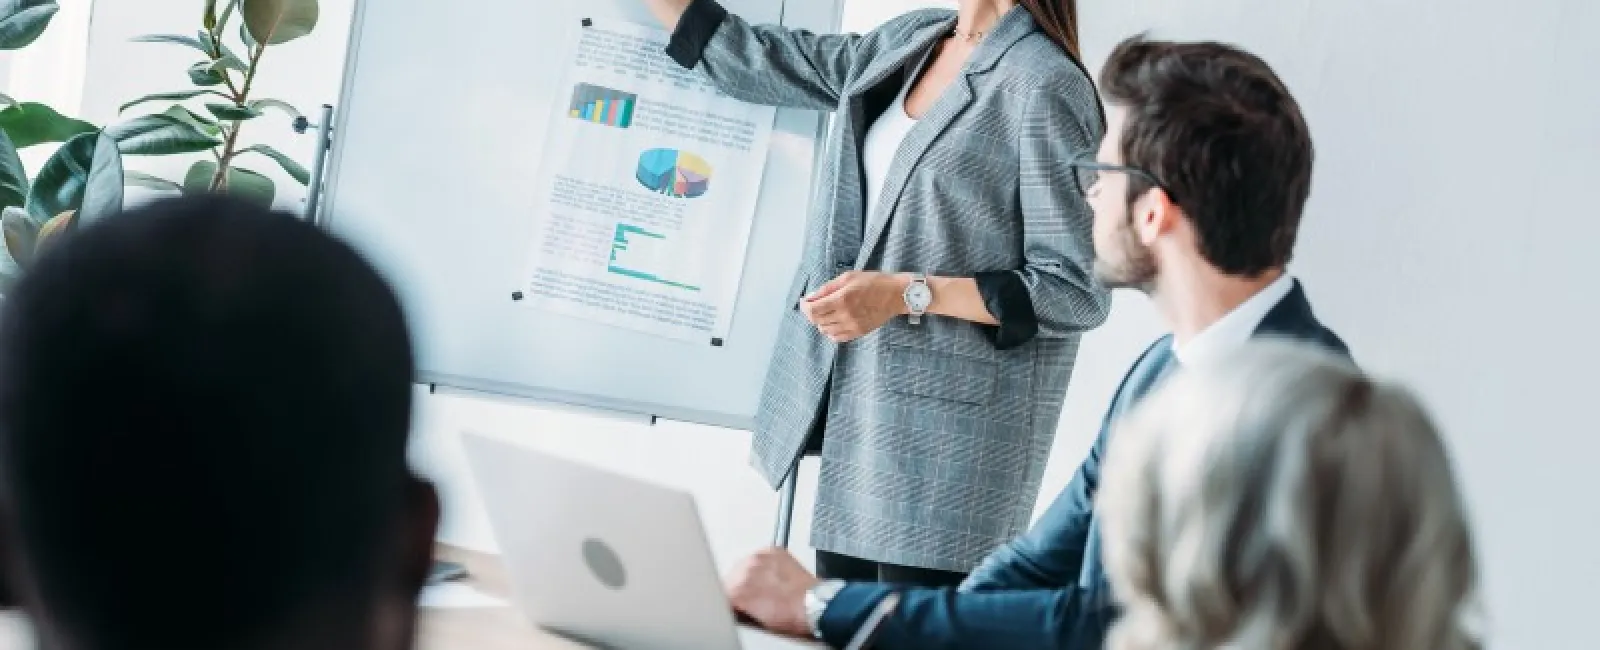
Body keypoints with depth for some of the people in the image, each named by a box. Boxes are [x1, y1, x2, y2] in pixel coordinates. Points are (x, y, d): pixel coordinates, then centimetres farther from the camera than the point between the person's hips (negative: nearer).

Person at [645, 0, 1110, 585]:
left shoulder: (1044, 84, -14)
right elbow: (760, 65, 21)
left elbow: (1079, 293, -14)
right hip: (856, 412, 8)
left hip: (947, 429, -8)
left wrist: (907, 294, -18)